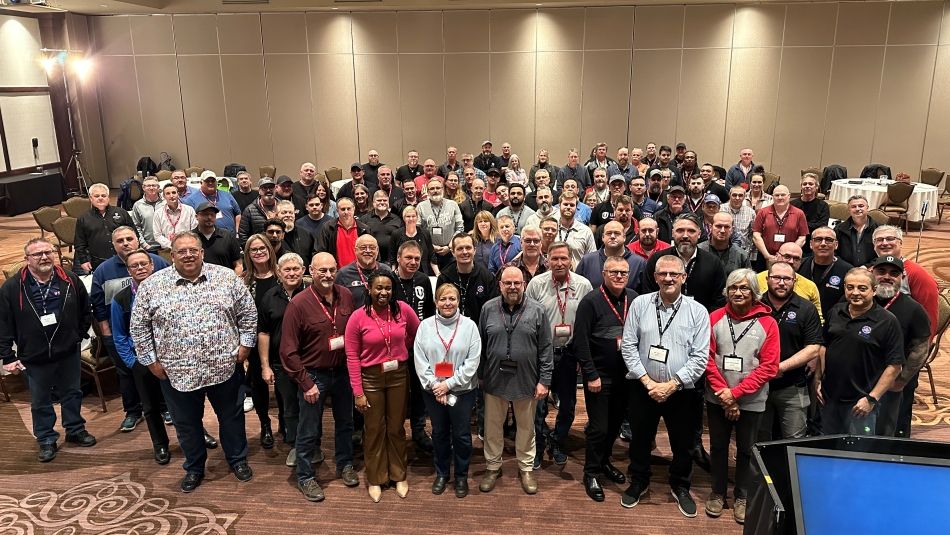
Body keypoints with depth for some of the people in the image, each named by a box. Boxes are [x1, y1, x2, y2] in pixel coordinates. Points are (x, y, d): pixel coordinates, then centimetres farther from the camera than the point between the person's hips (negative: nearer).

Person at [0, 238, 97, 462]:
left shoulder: (70, 280, -7)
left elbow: (86, 312, 7)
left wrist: (78, 336, 5)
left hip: (68, 353, 2)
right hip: (34, 357, -1)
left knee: (72, 394, 18)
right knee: (40, 402, 13)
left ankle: (75, 431, 36)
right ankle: (46, 441, 29)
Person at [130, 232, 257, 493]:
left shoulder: (227, 278, -4)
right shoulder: (151, 286, -5)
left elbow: (248, 313, 4)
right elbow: (139, 327, 2)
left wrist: (245, 344, 0)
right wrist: (150, 360, 0)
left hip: (224, 366, 0)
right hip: (177, 371, 0)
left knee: (231, 416, 17)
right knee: (187, 423, 16)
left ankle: (238, 459, 38)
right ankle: (194, 468, 37)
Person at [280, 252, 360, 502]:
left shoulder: (346, 296, -5)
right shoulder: (299, 303, -18)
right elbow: (288, 350, -15)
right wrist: (305, 383, -15)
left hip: (343, 371, 5)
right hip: (313, 375, -4)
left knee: (345, 422, 21)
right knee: (308, 431, 9)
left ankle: (345, 465, 42)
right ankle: (305, 477, 29)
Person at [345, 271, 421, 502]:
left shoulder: (403, 310, -8)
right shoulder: (358, 317, -13)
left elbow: (417, 334, 11)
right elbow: (352, 357, -10)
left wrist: (401, 348, 3)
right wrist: (358, 392, -11)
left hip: (399, 375, 2)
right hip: (371, 378, -2)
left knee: (396, 428, 15)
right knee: (374, 430, 11)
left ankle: (399, 476, 34)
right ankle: (375, 479, 30)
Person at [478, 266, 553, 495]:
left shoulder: (536, 311, -5)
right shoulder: (489, 309, -1)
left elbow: (545, 349, -3)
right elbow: (480, 346, 5)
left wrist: (544, 380, -6)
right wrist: (480, 376, 4)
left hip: (527, 381, -1)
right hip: (494, 380, 1)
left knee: (526, 427, 14)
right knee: (492, 427, 13)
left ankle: (526, 468, 32)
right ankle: (493, 467, 31)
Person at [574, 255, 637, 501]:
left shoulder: (634, 299, 0)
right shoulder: (591, 301, -13)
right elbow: (581, 341, -13)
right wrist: (591, 375, -14)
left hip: (625, 375, 5)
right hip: (599, 376, -5)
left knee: (616, 423, 17)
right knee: (598, 427, 2)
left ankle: (604, 462, 38)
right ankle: (591, 473, 19)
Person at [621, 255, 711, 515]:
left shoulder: (697, 311, -6)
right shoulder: (640, 303, -3)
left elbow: (700, 357, -9)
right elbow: (628, 345, -4)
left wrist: (671, 385, -15)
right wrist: (647, 381, -11)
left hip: (682, 391, 0)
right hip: (643, 388, 1)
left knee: (683, 444, 15)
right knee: (640, 439, 16)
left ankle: (680, 487, 40)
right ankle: (639, 482, 39)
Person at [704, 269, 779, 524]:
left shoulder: (768, 323, -8)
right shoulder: (715, 318, -4)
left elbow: (769, 366, -11)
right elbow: (708, 358, -4)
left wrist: (736, 392, -16)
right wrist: (724, 395, -12)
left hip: (751, 401, -1)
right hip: (717, 398, 1)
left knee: (746, 449, 12)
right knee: (718, 446, 13)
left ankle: (742, 496, 29)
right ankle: (718, 492, 30)